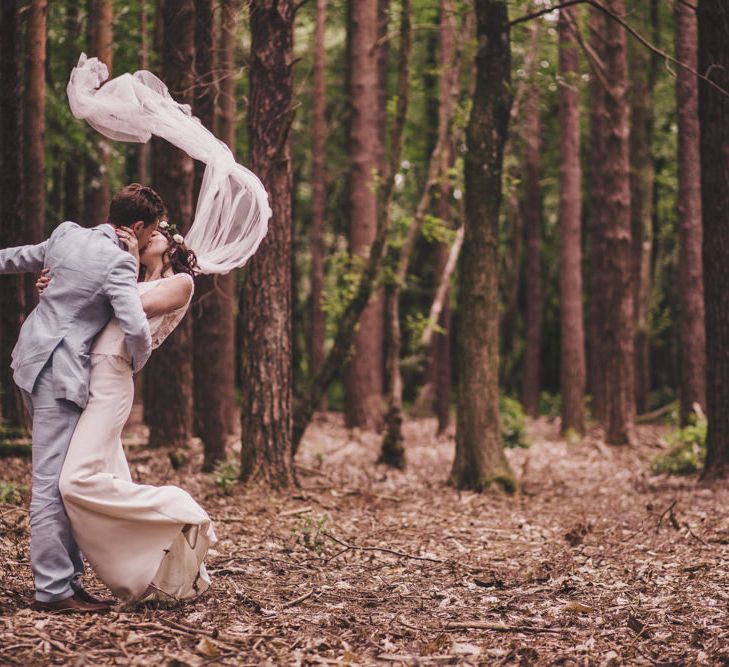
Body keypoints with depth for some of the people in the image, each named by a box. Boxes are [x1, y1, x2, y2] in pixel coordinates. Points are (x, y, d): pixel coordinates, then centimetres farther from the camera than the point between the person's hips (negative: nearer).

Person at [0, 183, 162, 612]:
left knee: (67, 478, 13)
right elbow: (136, 328, -23)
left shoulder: (68, 234, 9)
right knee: (54, 483, -8)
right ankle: (54, 589, -7)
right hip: (59, 373, -9)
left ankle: (69, 574, 16)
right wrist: (138, 362, -2)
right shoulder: (118, 262, -15)